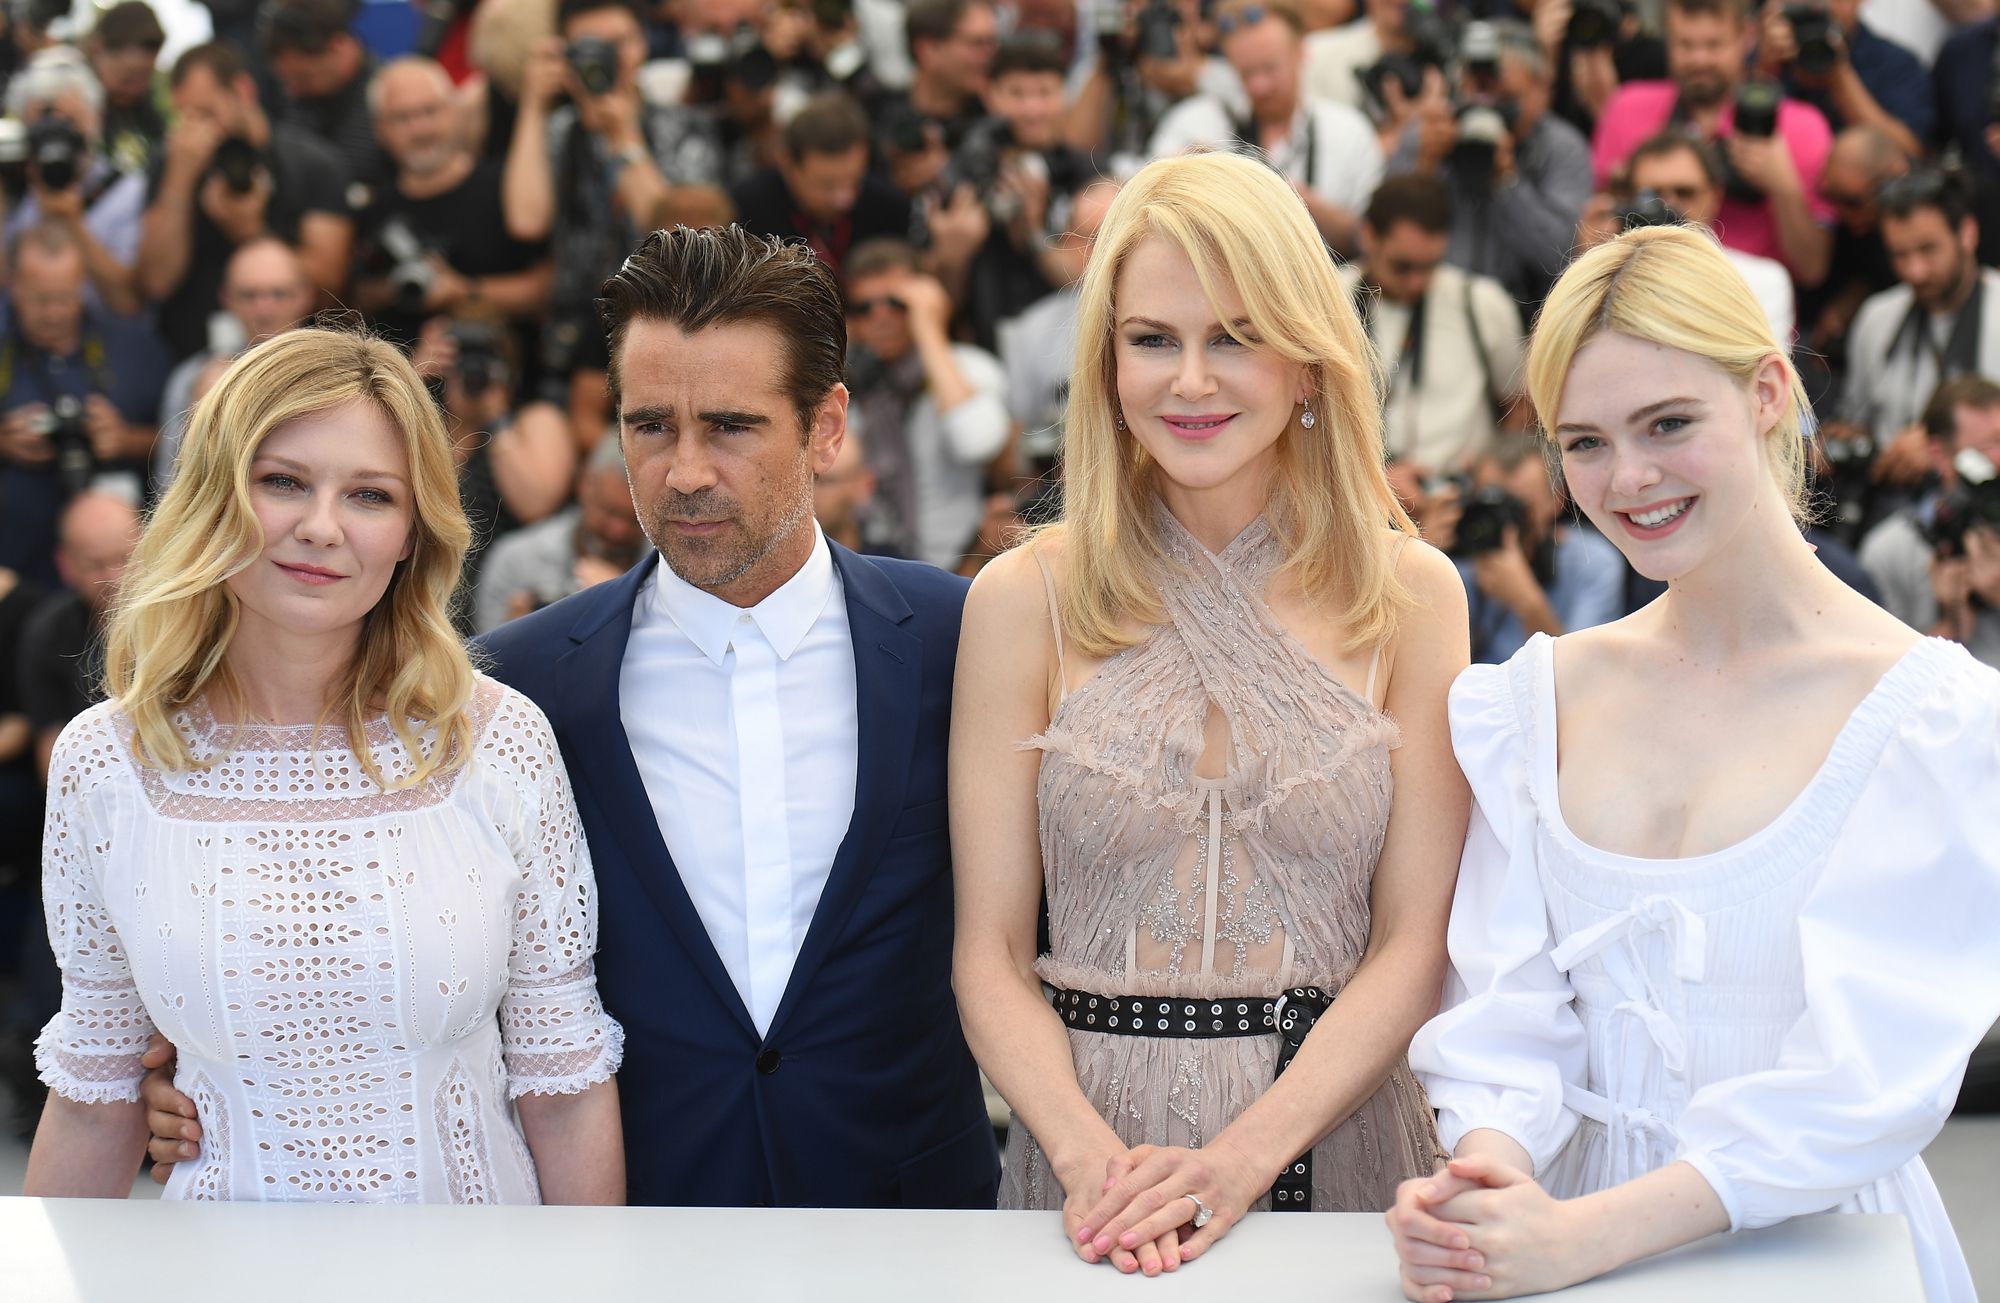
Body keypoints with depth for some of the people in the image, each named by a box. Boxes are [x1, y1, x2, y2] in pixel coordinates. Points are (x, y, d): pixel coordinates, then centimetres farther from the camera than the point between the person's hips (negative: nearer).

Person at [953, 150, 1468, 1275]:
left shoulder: (1410, 593, 0)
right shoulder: (1026, 601, 0)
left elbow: (1415, 944, -4)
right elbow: (991, 956, -1)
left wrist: (1242, 1158, -16)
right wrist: (1089, 1156, -17)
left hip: (1335, 1131, 0)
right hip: (1090, 1141, 0)